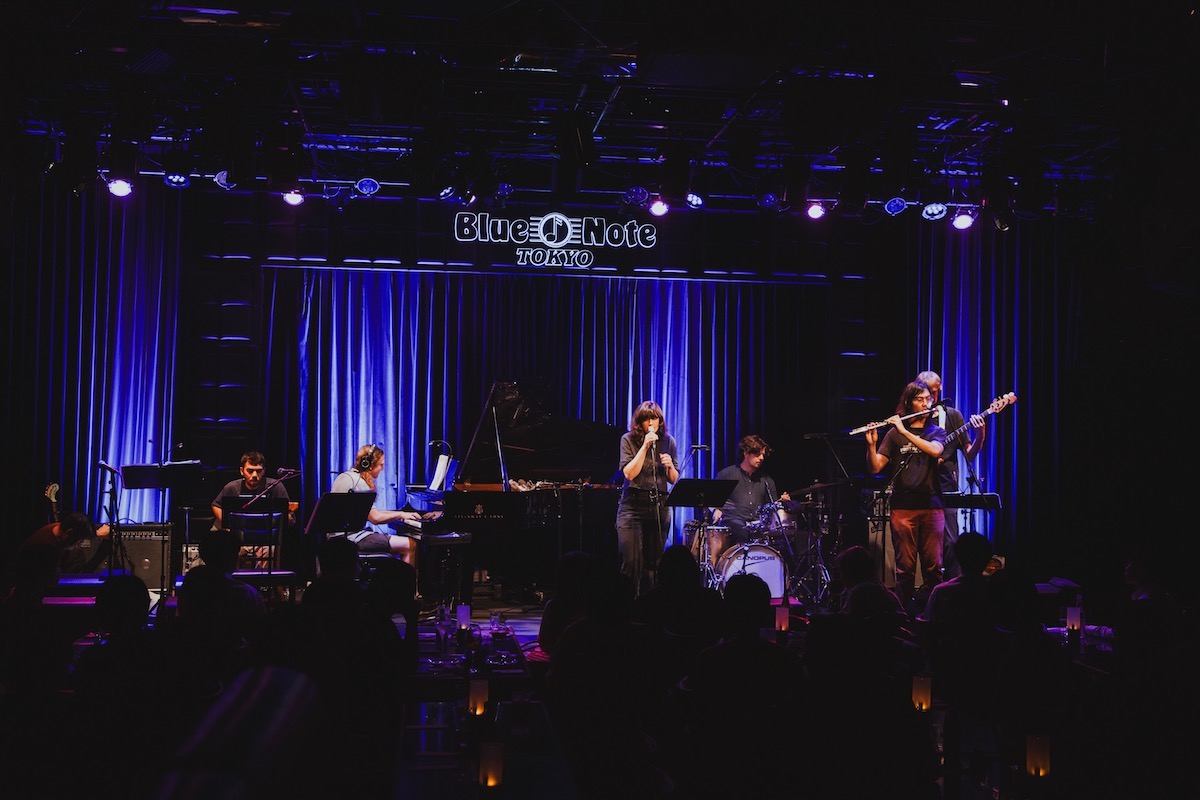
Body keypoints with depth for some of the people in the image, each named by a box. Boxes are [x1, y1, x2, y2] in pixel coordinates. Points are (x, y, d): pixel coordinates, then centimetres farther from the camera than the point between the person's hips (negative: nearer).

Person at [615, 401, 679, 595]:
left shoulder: (668, 441, 9)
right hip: (633, 506, -3)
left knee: (653, 562, 6)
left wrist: (670, 466, -8)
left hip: (660, 507, 3)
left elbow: (674, 480, 13)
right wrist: (645, 446, -15)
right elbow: (629, 474, -11)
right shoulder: (629, 440, 0)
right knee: (631, 562, -9)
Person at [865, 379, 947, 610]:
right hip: (903, 507, -1)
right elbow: (875, 468, 2)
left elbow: (935, 450, -12)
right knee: (905, 566, -2)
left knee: (933, 565, 0)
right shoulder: (894, 433, 7)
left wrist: (905, 431, -16)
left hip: (931, 506, 1)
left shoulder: (936, 432, 12)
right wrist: (871, 444, -16)